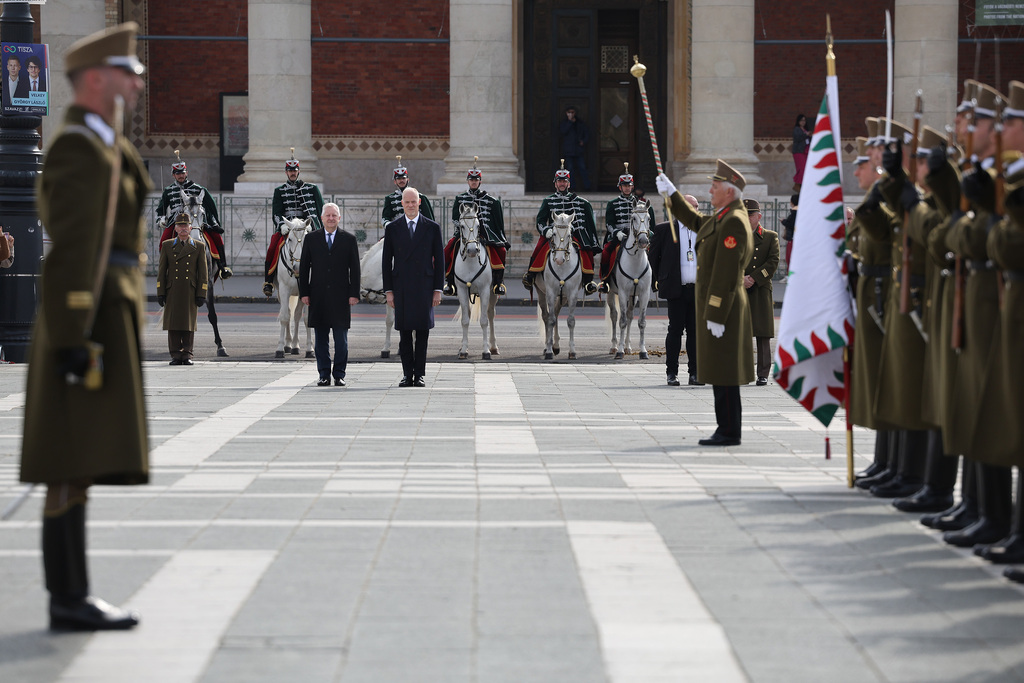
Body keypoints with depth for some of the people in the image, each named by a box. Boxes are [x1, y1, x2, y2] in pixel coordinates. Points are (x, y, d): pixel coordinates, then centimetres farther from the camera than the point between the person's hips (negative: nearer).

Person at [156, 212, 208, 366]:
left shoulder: (199, 247, 8)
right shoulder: (167, 246, 9)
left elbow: (203, 273, 5)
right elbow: (162, 271, 8)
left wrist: (202, 294, -3)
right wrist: (160, 293, 0)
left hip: (190, 293, -1)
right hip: (172, 292, 1)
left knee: (189, 324, 0)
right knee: (173, 324, -1)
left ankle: (187, 355, 4)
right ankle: (175, 355, 3)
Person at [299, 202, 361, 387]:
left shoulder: (349, 239, 6)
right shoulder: (311, 239, 8)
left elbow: (354, 269, 4)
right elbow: (304, 267, 7)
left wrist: (354, 294, -4)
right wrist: (304, 293, 0)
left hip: (341, 296, -1)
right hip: (318, 296, 1)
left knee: (341, 339, 0)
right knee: (321, 338, 4)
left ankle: (339, 375, 7)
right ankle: (324, 375, 9)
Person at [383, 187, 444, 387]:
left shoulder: (432, 228, 5)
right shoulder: (392, 228, 7)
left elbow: (439, 260, 5)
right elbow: (387, 261, 7)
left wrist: (438, 290, -1)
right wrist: (388, 291, 1)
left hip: (424, 287, -1)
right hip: (401, 288, 1)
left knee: (422, 333, 1)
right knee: (405, 333, 2)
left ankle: (420, 375, 6)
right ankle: (407, 375, 7)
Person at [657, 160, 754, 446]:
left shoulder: (734, 222, -18)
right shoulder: (722, 217, 14)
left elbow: (726, 273, -22)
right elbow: (696, 221, 36)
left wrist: (716, 315, -23)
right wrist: (671, 193, 37)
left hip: (723, 308, -10)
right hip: (714, 307, 10)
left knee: (723, 375, -7)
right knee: (720, 374, 12)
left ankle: (729, 433, -3)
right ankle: (726, 430, 17)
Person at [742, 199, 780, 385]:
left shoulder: (771, 237, 6)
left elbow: (773, 263, -3)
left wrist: (753, 278, -11)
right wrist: (740, 279, -11)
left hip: (762, 289, -1)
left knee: (763, 335, 0)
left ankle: (763, 374, 4)